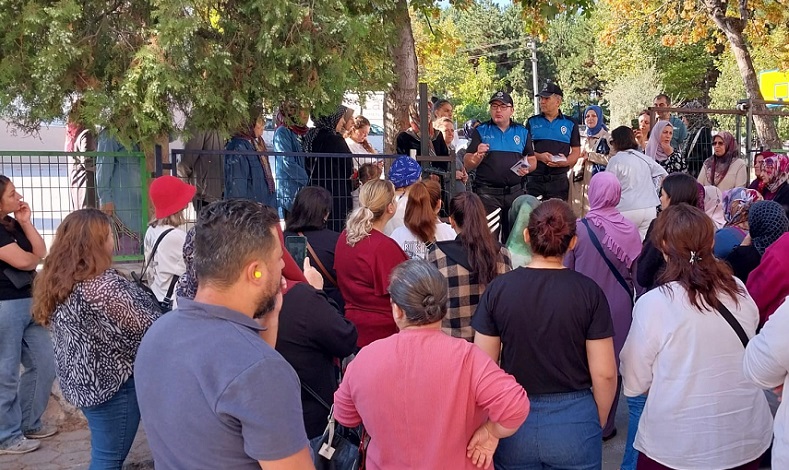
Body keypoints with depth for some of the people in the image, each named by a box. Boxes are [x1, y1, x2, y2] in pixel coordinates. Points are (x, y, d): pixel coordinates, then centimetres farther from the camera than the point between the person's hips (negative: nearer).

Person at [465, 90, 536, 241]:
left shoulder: (522, 132, 12)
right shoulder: (480, 131, 6)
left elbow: (532, 160, 16)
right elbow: (467, 165, 2)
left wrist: (527, 168, -6)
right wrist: (478, 155, -18)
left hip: (516, 192, 3)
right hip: (488, 193, -2)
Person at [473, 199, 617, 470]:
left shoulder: (498, 289, -8)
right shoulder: (588, 292, -11)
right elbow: (604, 373, -9)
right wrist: (599, 422, 9)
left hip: (513, 420, 1)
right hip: (574, 422, -1)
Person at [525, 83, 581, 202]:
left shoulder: (570, 124, 10)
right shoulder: (532, 122, 10)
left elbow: (576, 151, 9)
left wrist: (565, 162, -11)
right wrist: (539, 156, -12)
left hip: (559, 180, 0)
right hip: (534, 179, 0)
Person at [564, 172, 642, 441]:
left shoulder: (578, 229, -17)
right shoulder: (630, 230, -12)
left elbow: (566, 272, -7)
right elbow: (638, 275, -2)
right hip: (619, 308, 1)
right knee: (613, 363, 16)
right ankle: (605, 425, 26)